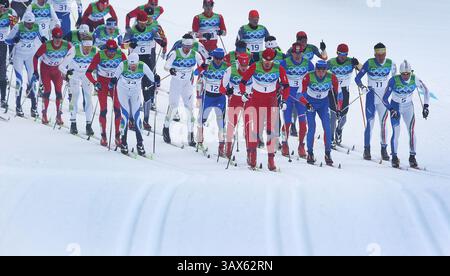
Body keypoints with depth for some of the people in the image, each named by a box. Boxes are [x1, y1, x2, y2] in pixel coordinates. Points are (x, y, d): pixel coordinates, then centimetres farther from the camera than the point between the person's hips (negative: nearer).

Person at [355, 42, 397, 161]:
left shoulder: (390, 63, -4)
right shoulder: (369, 63, -10)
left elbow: (394, 76, 17)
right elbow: (357, 78, -8)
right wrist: (362, 87, -25)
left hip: (384, 99, 2)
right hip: (371, 99, -1)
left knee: (383, 124, -2)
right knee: (370, 123, -3)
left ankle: (384, 149, 7)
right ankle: (367, 149, 7)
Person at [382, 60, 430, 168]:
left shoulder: (415, 80, -18)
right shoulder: (394, 80, -25)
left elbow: (426, 91, -2)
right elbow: (385, 99, -21)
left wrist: (426, 106, -9)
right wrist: (391, 110, -33)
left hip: (408, 107, 2)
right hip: (395, 107, -2)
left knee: (412, 131, -12)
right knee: (396, 133, -11)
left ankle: (412, 157, -2)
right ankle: (394, 157, 3)